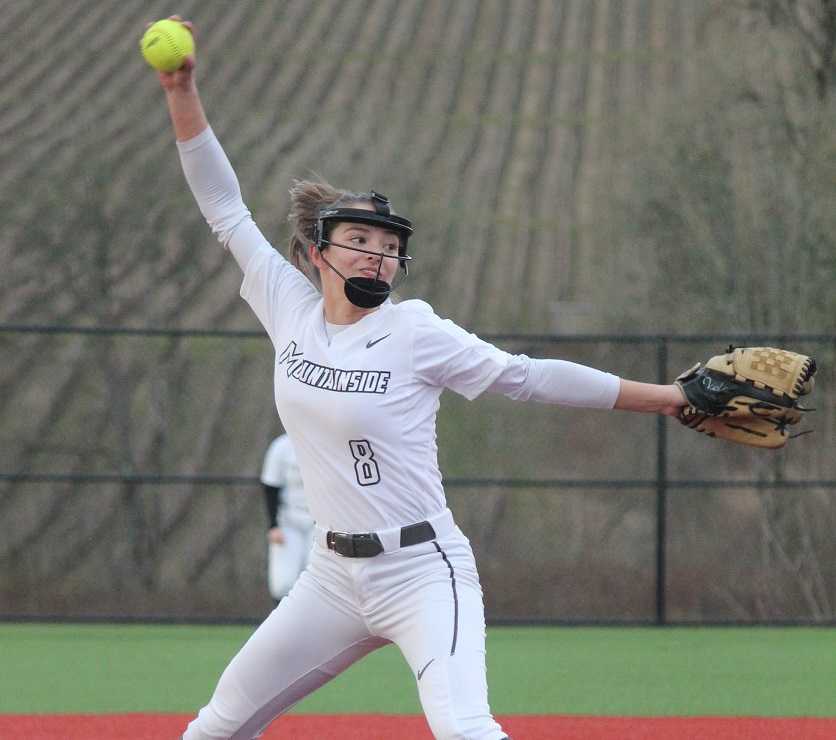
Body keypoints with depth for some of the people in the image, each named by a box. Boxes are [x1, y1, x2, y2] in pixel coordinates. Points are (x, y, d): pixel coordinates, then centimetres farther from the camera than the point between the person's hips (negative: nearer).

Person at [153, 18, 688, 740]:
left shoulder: (415, 333, -7)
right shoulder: (289, 309, 5)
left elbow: (531, 377, -6)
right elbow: (225, 207, 9)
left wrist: (662, 397, -11)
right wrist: (183, 92, 3)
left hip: (423, 571, -5)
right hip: (334, 577, 5)